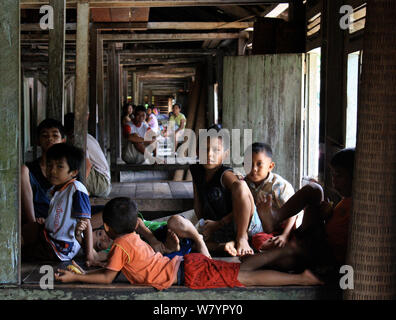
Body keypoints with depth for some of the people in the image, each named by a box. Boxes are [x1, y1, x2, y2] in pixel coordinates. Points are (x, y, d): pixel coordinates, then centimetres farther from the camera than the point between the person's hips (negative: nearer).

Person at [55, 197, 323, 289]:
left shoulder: (120, 246, -6)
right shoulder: (134, 237, 19)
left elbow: (108, 277, -5)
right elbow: (112, 267, 30)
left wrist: (74, 278, 1)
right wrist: (84, 272, 27)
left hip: (187, 274, -7)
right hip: (187, 263, 7)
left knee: (242, 277, -9)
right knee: (241, 273, 13)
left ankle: (303, 278, -10)